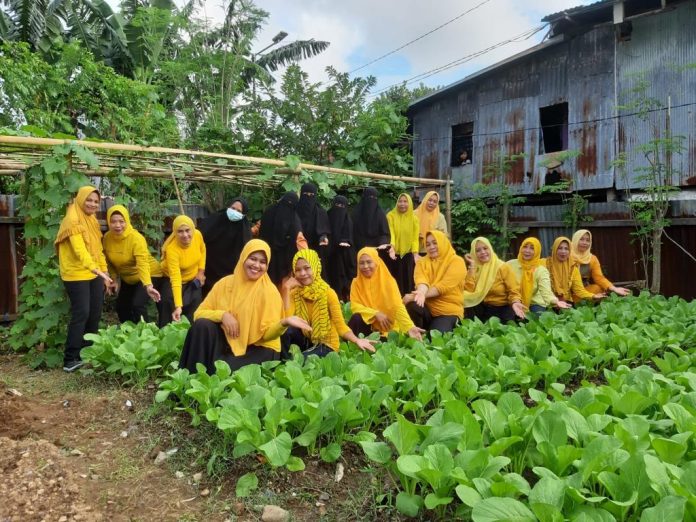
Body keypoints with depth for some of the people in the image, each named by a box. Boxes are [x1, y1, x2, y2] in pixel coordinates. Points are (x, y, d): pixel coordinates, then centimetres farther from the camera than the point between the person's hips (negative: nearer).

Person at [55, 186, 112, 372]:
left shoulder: (92, 220, 13)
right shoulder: (73, 221, -15)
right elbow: (80, 249, -29)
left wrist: (104, 272, 13)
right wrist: (96, 269, -43)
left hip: (95, 274, 9)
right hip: (76, 275, -8)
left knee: (95, 314, 11)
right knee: (81, 314, -10)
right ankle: (70, 359, -1)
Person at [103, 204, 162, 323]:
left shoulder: (136, 238, -29)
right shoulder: (107, 237, -10)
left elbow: (143, 264, -41)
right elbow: (109, 261, 6)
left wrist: (148, 286, -53)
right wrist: (113, 279, -4)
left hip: (148, 275, -7)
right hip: (127, 278, 7)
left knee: (138, 304, -22)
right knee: (121, 307, 12)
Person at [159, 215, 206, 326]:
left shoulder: (198, 235, -23)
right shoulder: (172, 249, -36)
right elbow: (175, 279, -41)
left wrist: (201, 271, -5)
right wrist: (178, 306, -47)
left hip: (193, 279, 4)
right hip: (171, 280, -4)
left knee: (195, 312, 0)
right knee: (169, 307, -14)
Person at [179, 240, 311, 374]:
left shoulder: (269, 291, -11)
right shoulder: (225, 283, 0)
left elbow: (266, 333, -15)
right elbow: (199, 314, 0)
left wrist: (284, 322, -35)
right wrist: (222, 315, -19)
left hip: (259, 349, -4)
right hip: (228, 342, 4)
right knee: (202, 325, -21)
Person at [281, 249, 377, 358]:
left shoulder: (328, 293, -14)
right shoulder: (294, 293, -4)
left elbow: (340, 325, -18)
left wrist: (357, 340, -37)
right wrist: (286, 289, -21)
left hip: (326, 344, -3)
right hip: (306, 340, 3)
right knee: (285, 330, -26)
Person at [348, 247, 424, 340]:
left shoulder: (388, 281, -9)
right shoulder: (356, 282, -1)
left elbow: (398, 307, -18)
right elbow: (355, 306, -10)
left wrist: (410, 327, -34)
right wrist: (375, 313, -24)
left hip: (388, 328, 0)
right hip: (368, 325, 0)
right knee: (356, 319, -30)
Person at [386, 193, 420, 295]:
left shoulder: (414, 218, 2)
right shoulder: (391, 216, -5)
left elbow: (415, 237, -2)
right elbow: (390, 233, -16)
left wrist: (415, 253, -15)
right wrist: (391, 247, -33)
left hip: (408, 254, 2)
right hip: (395, 253, -2)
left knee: (408, 279, 4)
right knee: (396, 280, 4)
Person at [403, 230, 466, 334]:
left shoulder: (457, 261, -2)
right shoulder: (422, 262, 10)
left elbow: (444, 285, -18)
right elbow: (421, 280, -13)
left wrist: (423, 294, -30)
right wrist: (421, 292, -37)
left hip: (449, 311, -4)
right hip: (427, 308, 4)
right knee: (412, 305, -30)